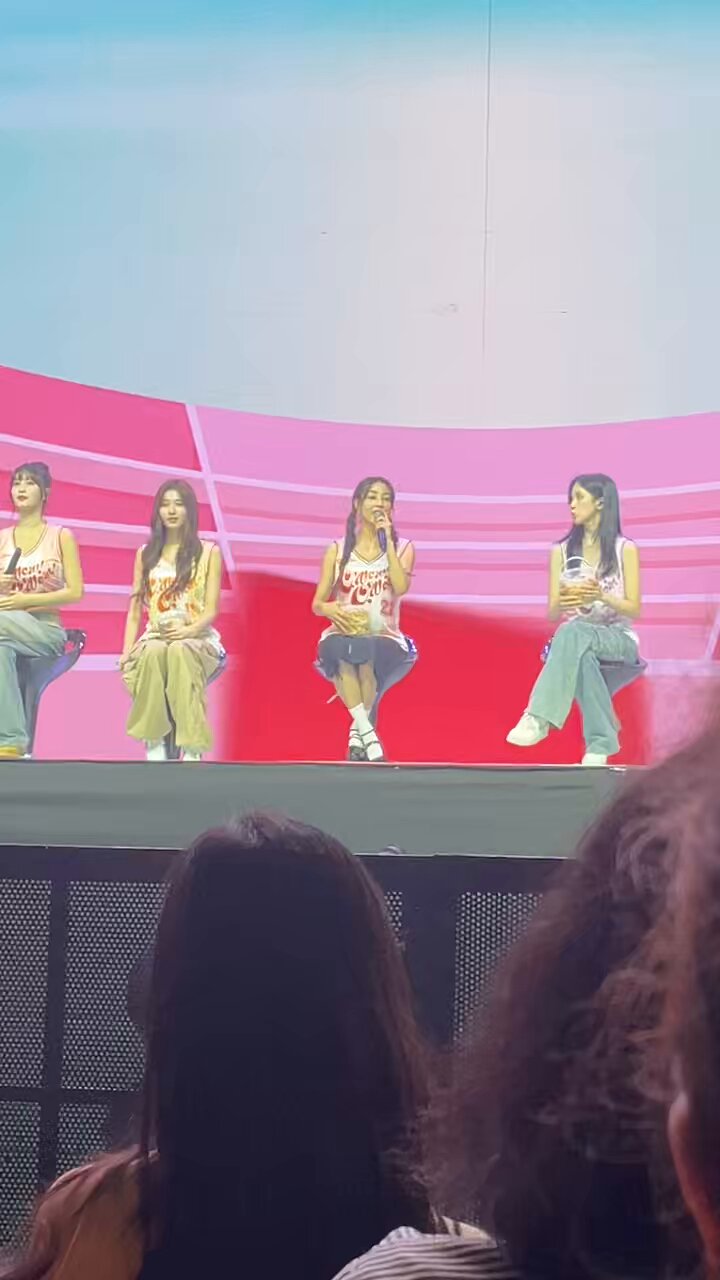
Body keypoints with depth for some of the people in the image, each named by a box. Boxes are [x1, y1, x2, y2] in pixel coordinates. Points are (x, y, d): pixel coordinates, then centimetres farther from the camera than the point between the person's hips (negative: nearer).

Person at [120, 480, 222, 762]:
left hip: (198, 639, -2)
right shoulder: (146, 554, 17)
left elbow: (211, 610, 1)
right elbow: (135, 610, 13)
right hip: (155, 638, 2)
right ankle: (154, 747, -35)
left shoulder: (209, 552, 8)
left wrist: (188, 630, -20)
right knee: (154, 653, -38)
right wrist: (127, 651, -3)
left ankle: (192, 751, -45)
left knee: (180, 651, -40)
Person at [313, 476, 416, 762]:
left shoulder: (403, 548, 9)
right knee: (339, 649, -38)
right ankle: (367, 733, -40)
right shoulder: (338, 551, 11)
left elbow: (401, 588, -12)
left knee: (366, 653, -37)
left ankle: (357, 735, -24)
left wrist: (387, 541, -7)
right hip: (342, 637, 0)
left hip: (384, 639, 0)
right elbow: (317, 604, 6)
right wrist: (330, 609, -19)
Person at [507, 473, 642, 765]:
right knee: (580, 657, -40)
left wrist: (601, 596, -23)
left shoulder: (624, 549, 0)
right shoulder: (562, 551, 9)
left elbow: (634, 610, -3)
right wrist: (563, 601, -20)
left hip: (618, 640, -2)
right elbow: (553, 614, 6)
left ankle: (539, 719, -51)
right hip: (577, 639, 3)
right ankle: (601, 743, -34)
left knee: (573, 631, -40)